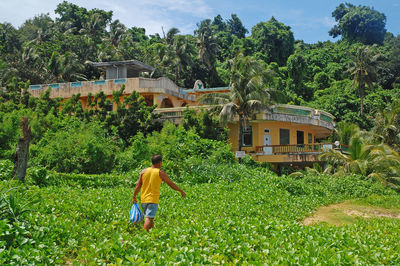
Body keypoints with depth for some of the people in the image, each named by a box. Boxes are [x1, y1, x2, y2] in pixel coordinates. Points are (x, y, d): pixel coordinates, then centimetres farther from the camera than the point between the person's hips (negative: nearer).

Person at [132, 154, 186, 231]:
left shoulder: (144, 171, 6)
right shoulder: (160, 173, -4)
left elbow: (138, 185, 5)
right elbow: (171, 184, 4)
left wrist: (134, 197, 12)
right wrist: (181, 191, 15)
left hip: (143, 199, 5)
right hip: (153, 200, -5)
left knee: (148, 217, 17)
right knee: (149, 218, -10)